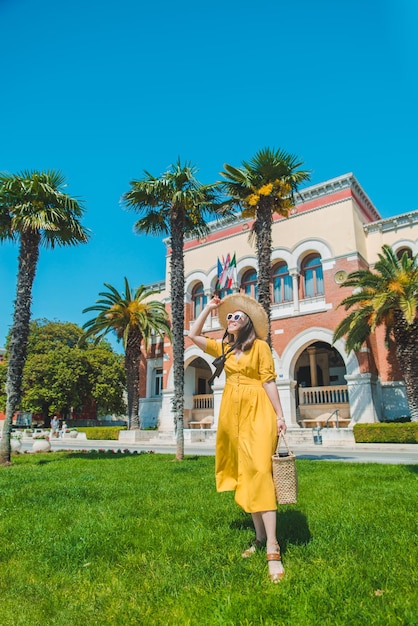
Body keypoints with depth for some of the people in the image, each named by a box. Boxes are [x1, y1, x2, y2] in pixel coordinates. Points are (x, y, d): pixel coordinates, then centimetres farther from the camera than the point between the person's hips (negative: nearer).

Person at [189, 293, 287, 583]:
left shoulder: (260, 346, -2)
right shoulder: (224, 348, 13)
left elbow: (269, 381, -5)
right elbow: (193, 335, 15)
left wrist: (280, 415, -9)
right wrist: (209, 308, 13)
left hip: (258, 412, -6)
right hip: (233, 413, 6)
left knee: (259, 471, -13)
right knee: (244, 475, 8)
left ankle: (272, 547, -10)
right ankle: (260, 536, 19)